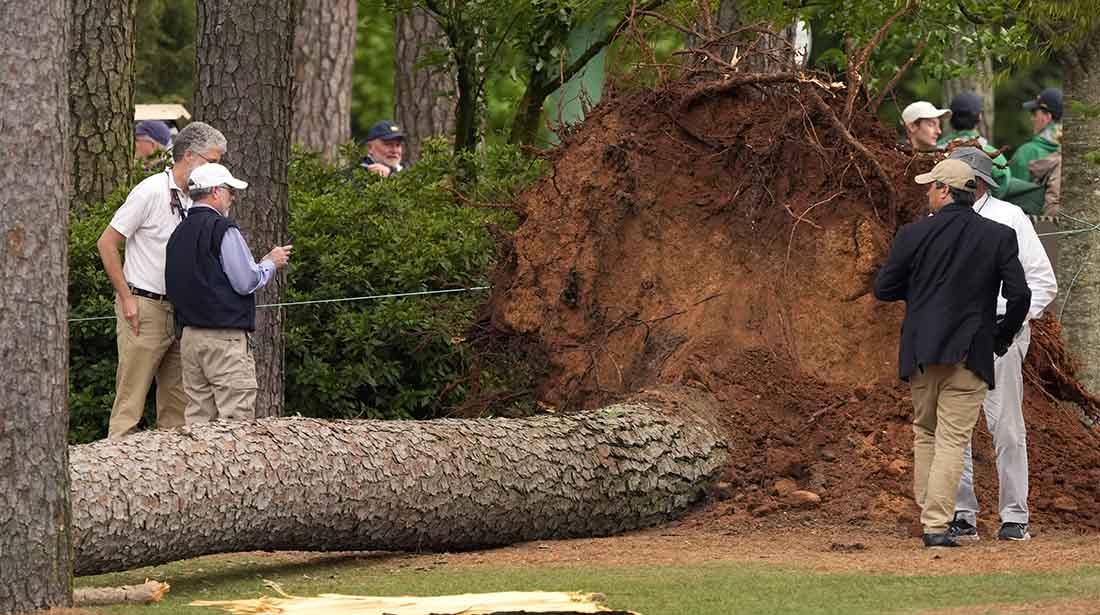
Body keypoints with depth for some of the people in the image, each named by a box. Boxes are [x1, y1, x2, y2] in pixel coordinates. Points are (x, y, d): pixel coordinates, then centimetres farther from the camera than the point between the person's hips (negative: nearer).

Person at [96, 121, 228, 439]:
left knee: (177, 401, 8)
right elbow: (107, 243, -10)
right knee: (130, 401, -8)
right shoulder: (151, 192, -12)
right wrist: (127, 298, -12)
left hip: (180, 313, 8)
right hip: (144, 309, -8)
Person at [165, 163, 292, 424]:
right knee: (237, 415, -7)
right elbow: (246, 282, -14)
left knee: (198, 418, 8)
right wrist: (271, 263, 5)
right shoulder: (222, 229, -11)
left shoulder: (179, 234, 14)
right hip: (225, 336, -8)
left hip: (190, 334, 8)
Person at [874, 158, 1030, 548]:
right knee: (952, 440, -1)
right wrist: (1003, 336, 11)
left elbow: (884, 289, 4)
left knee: (924, 433, 18)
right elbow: (1019, 295, -5)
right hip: (971, 355, -1)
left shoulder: (914, 234, -3)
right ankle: (937, 526, -9)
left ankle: (930, 514, 19)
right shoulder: (999, 237, -3)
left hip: (920, 354, 1)